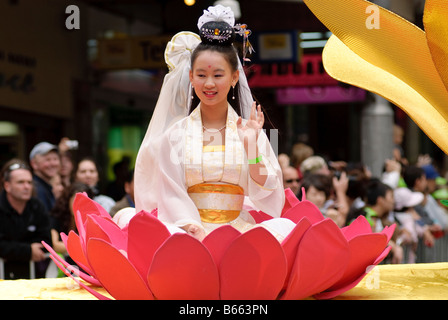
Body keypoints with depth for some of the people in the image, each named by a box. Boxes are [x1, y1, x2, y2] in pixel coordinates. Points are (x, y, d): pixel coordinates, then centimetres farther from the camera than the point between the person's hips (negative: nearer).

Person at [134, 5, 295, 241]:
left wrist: (251, 147, -8)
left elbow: (265, 193, 4)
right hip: (189, 229, -2)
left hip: (240, 229, 2)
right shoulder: (176, 133, 8)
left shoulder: (250, 131, 11)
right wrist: (195, 229, -16)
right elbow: (171, 194, 1)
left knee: (284, 228, -30)